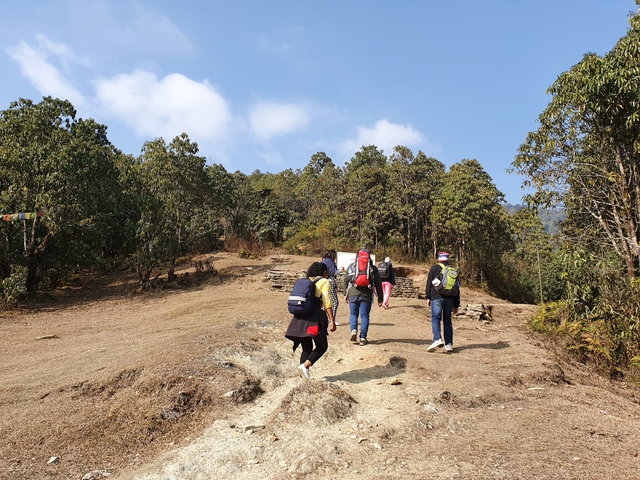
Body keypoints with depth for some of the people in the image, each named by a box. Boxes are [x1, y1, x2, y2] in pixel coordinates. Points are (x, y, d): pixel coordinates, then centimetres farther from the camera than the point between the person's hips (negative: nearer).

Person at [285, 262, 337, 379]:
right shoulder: (324, 282, 3)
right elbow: (327, 303, -8)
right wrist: (332, 321, -10)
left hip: (300, 317, 6)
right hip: (315, 317, -6)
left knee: (306, 348, 13)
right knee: (322, 346, 6)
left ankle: (305, 375, 8)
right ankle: (305, 365, -14)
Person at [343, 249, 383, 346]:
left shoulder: (352, 266, 8)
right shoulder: (373, 268, 7)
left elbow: (346, 279, 6)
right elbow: (378, 284, 7)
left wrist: (345, 294, 14)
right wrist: (380, 298, 12)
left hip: (353, 293, 0)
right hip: (366, 295, 0)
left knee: (353, 313, 16)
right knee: (364, 316, 6)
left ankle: (353, 330, -6)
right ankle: (363, 338, 4)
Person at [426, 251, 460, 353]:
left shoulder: (435, 268, 6)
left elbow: (429, 283, -1)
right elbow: (457, 289, 18)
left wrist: (428, 297, 3)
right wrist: (456, 305, 20)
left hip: (437, 297, -4)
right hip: (450, 299, 4)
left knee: (435, 318, -8)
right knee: (447, 321, 10)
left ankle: (437, 340, -26)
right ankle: (449, 344, 7)